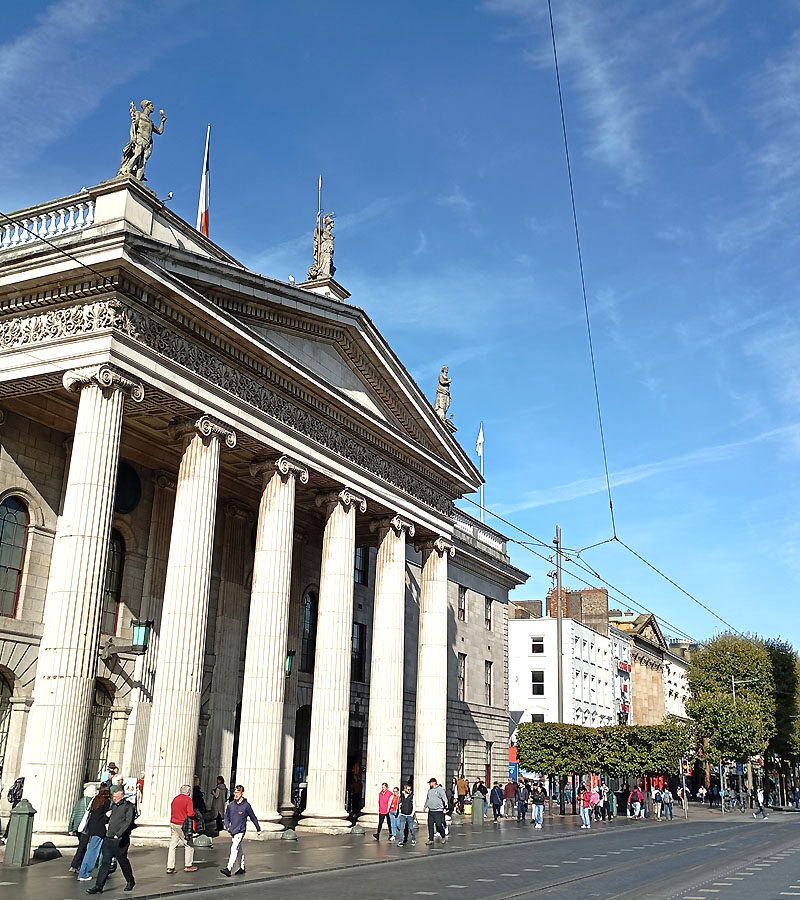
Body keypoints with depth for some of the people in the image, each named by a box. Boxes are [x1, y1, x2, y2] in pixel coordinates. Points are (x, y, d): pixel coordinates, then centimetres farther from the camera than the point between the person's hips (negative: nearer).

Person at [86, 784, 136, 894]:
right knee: (105, 862, 1)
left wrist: (118, 834, -24)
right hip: (108, 839, 6)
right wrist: (107, 823, 11)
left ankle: (130, 881, 27)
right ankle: (98, 886, 1)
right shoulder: (113, 805, 15)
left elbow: (128, 823, -16)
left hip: (120, 840, -6)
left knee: (123, 861, 7)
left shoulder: (129, 806, -7)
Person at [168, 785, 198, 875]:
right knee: (189, 845, 9)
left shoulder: (175, 799, 8)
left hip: (173, 823, 6)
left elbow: (172, 812, 14)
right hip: (183, 825, -6)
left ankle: (170, 867, 4)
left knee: (172, 846, 7)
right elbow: (190, 813, -18)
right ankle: (188, 866, 16)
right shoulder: (188, 799, -11)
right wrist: (194, 814, 2)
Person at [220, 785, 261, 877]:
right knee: (239, 850, 15)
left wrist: (258, 829, 11)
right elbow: (227, 817, 13)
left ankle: (229, 869, -21)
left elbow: (253, 817, 2)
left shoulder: (246, 805, -7)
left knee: (234, 849, -16)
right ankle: (242, 867, 27)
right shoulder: (230, 805, 4)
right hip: (232, 831, 5)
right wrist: (227, 826, -6)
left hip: (240, 831, -5)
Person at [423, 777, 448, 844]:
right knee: (430, 825, 5)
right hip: (430, 811, 7)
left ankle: (443, 836, 16)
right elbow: (427, 799, 28)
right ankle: (430, 839, 12)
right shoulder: (429, 790, 16)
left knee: (439, 824, -6)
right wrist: (425, 807, 34)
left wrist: (445, 803, -29)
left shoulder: (440, 789, -6)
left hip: (438, 811, -7)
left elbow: (444, 797, -15)